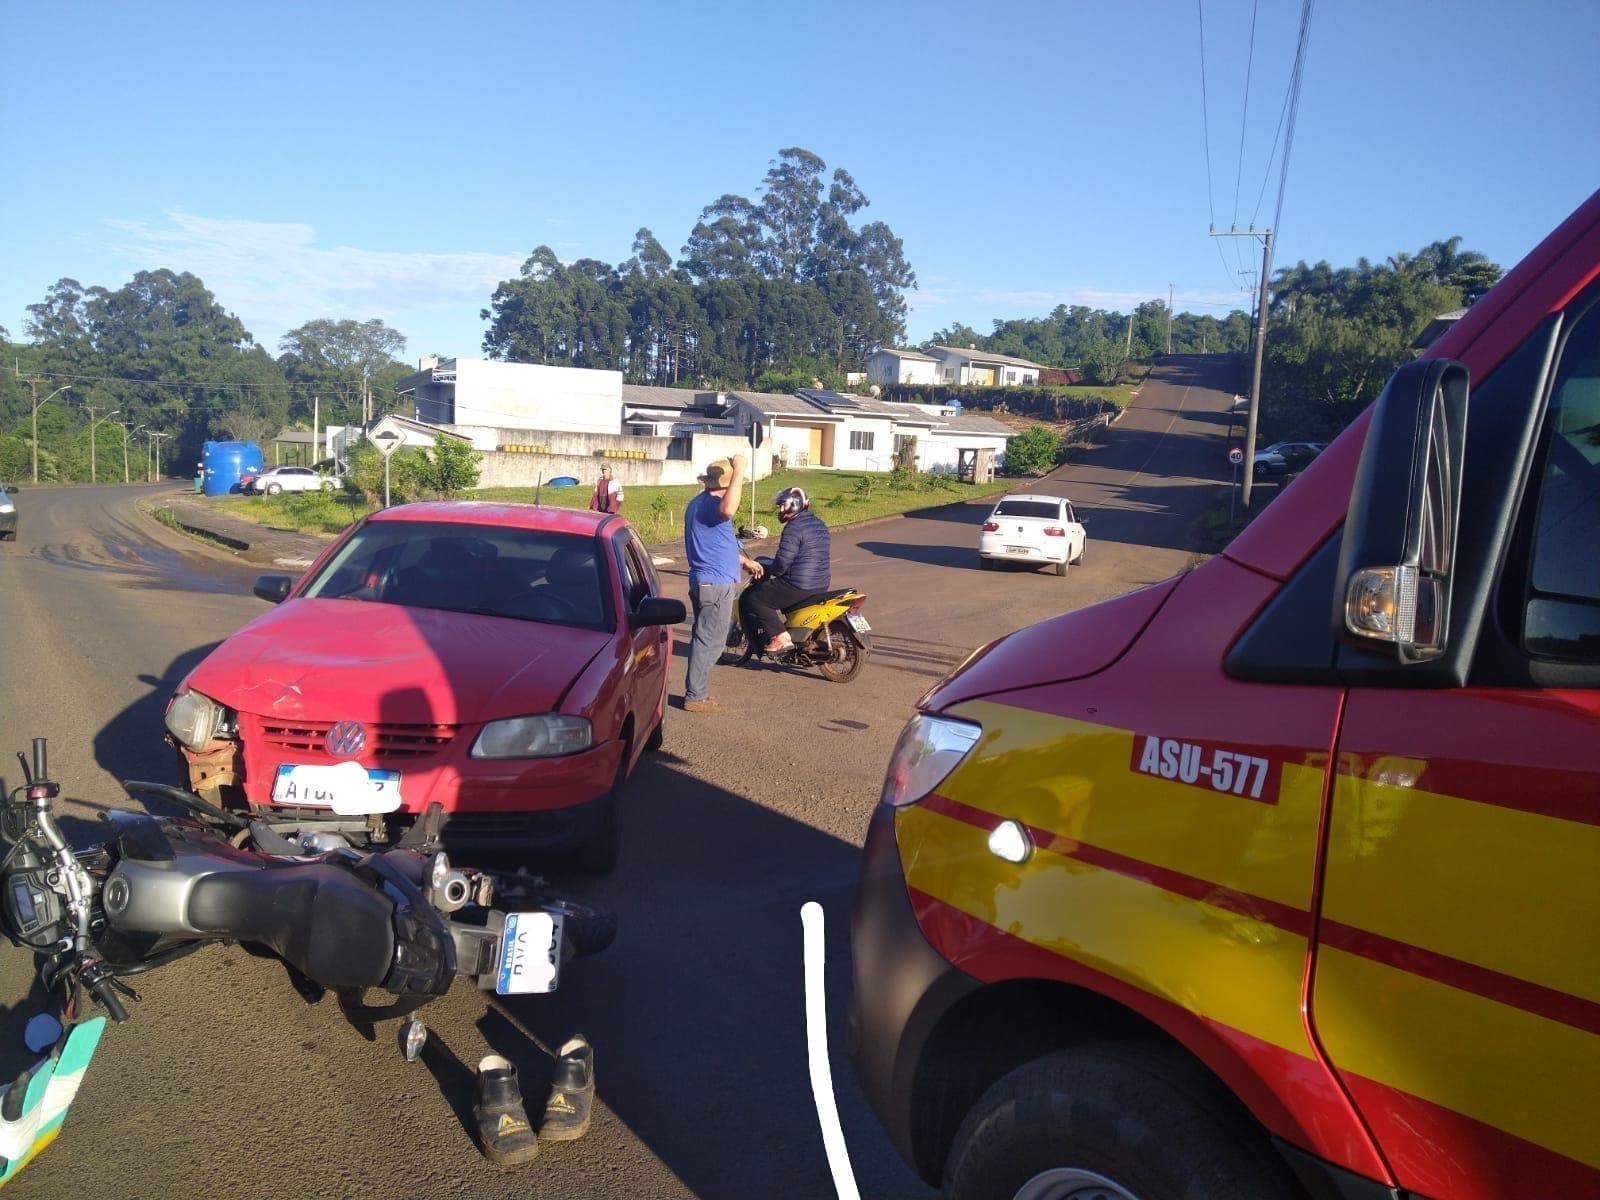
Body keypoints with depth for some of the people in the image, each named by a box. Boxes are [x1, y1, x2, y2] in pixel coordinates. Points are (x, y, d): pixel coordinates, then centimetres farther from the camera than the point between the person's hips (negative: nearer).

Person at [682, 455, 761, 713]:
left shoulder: (698, 503, 16)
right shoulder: (709, 503, -18)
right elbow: (728, 510, -45)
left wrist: (745, 560, 34)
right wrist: (739, 471, -38)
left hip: (705, 582, 11)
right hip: (716, 584, -11)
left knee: (704, 638, 18)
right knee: (710, 641, -3)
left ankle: (696, 690, 26)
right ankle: (695, 697, 3)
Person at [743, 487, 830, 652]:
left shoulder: (794, 527, -16)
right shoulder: (819, 524, 13)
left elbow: (783, 561, -23)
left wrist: (771, 574, -2)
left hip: (798, 586, -10)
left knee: (753, 599, -3)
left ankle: (780, 637, -11)